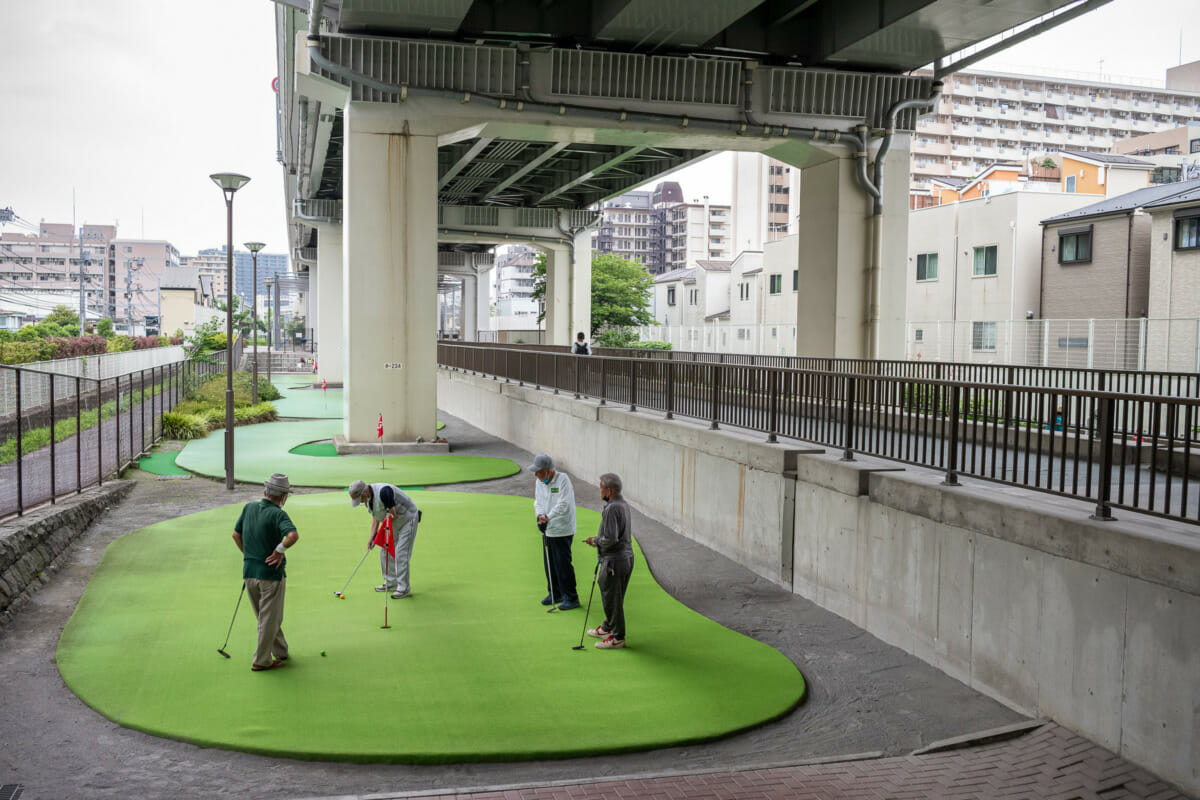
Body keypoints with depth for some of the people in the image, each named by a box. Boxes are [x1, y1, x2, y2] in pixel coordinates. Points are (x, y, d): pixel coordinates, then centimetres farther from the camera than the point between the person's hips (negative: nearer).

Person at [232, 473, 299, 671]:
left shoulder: (249, 508, 2)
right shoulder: (277, 514, -18)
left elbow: (236, 534, 14)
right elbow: (293, 535, -36)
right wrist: (280, 550, -20)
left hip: (249, 573, 7)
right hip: (272, 573, -6)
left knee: (266, 618, 20)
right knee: (269, 620, 8)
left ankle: (280, 652, 33)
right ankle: (261, 661, 15)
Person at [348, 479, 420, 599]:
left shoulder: (383, 492, -32)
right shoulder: (368, 498, -2)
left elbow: (393, 515, -27)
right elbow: (376, 518, 9)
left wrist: (380, 533, -16)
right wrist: (372, 537, -1)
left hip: (408, 519, -9)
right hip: (394, 523, 9)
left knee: (401, 554, -11)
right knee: (385, 551, 10)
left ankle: (404, 588, -4)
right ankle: (391, 583, 22)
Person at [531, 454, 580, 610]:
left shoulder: (562, 479, -17)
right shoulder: (539, 482, 5)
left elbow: (563, 504, -22)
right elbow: (538, 501, 7)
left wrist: (547, 517, -25)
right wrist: (540, 515, -13)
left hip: (562, 530, -7)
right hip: (547, 530, 7)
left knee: (563, 565, -4)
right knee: (549, 563, 14)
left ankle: (571, 598, 7)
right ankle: (555, 594, 29)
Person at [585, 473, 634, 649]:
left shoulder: (612, 509, -21)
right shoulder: (624, 505, 11)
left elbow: (610, 539, -25)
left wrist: (596, 540, -8)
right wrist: (598, 539, 14)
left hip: (614, 560, -10)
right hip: (627, 556, 10)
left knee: (612, 598, 1)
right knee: (609, 595, 22)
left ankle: (617, 637, 10)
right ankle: (607, 628, 36)